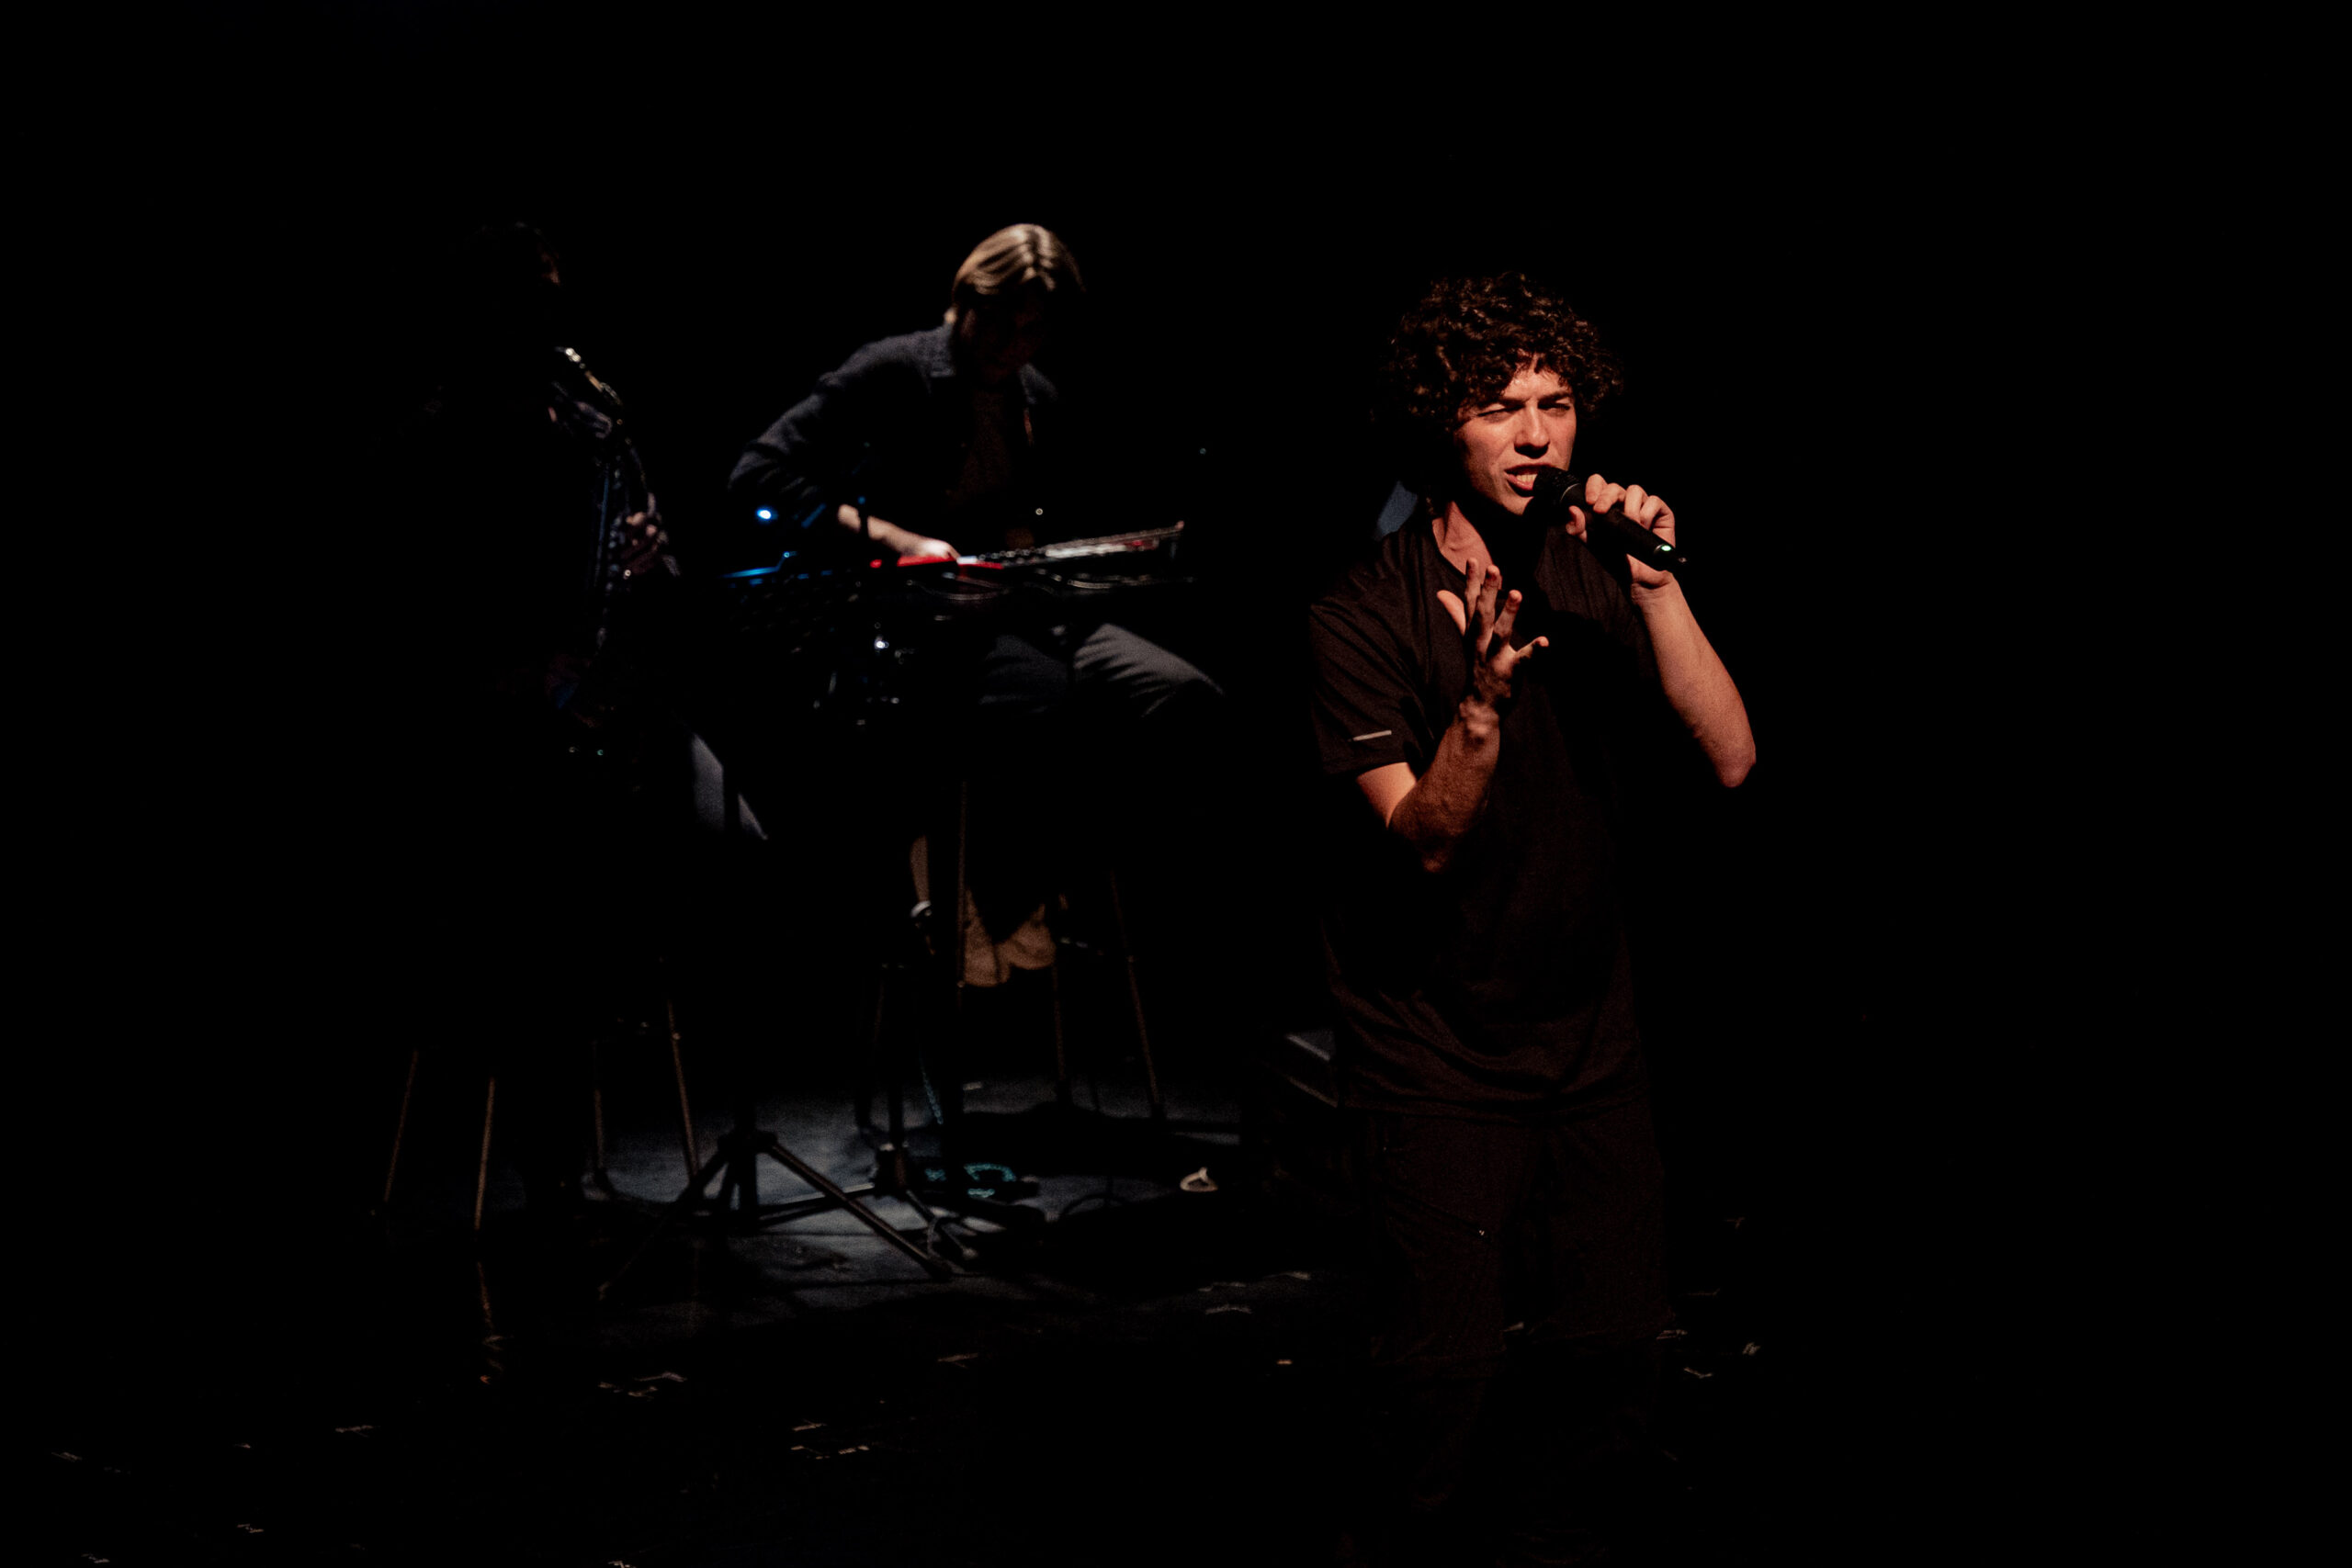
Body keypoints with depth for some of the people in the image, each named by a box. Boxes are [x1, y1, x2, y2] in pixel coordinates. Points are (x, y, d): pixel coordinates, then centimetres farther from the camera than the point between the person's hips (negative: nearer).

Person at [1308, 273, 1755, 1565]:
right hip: (1435, 1057, -4)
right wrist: (1481, 704, -37)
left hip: (1592, 1042, 4)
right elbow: (1426, 841, -19)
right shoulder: (1362, 618, -11)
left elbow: (1730, 762, -10)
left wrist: (1657, 587, -20)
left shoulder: (1600, 587, 2)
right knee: (1451, 1372, -5)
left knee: (1614, 1350, 5)